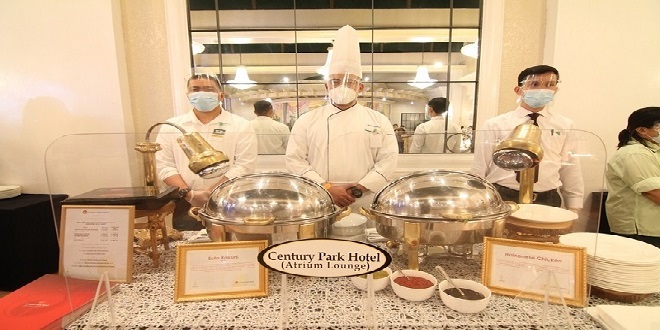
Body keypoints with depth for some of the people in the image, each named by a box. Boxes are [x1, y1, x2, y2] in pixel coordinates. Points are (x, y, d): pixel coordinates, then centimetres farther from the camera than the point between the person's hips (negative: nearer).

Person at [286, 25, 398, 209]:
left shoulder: (378, 120, 6)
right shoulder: (307, 121, 4)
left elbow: (388, 160, 1)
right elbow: (295, 160, -2)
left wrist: (360, 188, -10)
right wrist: (327, 188, -11)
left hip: (365, 205, 1)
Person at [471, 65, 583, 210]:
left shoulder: (564, 126, 5)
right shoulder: (494, 125, -3)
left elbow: (570, 171, 9)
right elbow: (479, 170, 0)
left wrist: (574, 208, 8)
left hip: (547, 201, 2)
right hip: (501, 199, -2)